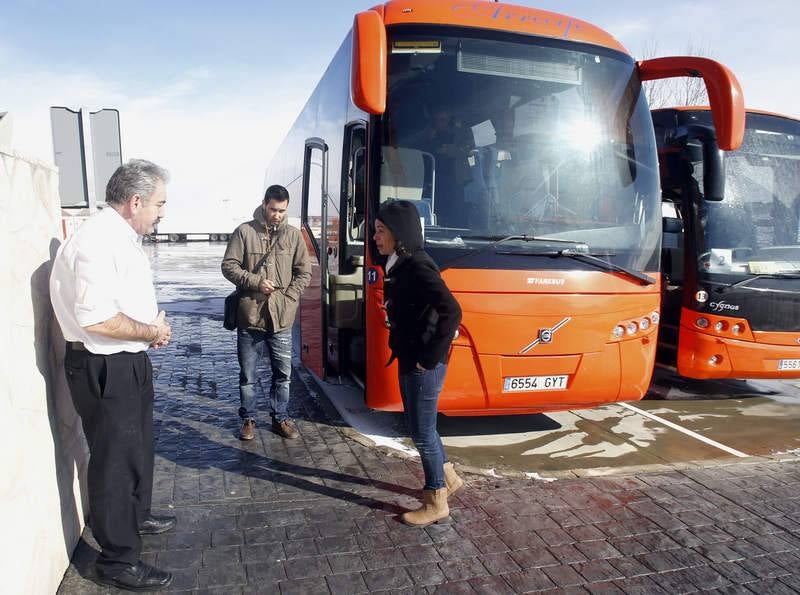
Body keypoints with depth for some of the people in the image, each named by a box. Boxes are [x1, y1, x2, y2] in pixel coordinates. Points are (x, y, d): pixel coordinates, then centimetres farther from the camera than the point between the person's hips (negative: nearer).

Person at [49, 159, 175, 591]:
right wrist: (151, 332, -17)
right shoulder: (97, 241, -24)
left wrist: (152, 321, 7)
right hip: (104, 369, -10)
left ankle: (136, 516, 48)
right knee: (115, 459, 3)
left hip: (128, 362, 10)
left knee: (138, 446, 26)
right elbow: (96, 319, -31)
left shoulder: (123, 238, 9)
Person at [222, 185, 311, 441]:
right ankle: (248, 419, 26)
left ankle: (280, 418, 27)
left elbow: (304, 272, 6)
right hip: (250, 315, -2)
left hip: (281, 318, 2)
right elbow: (229, 266, -4)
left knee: (283, 374, 11)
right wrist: (256, 282, -16)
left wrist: (288, 297, -5)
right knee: (247, 375, 10)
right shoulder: (244, 231, -4)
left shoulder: (293, 235, 4)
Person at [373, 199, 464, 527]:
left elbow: (451, 311, -29)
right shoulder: (398, 265, 8)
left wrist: (430, 357, -22)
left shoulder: (418, 268, -20)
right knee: (418, 426, 21)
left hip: (423, 364, -9)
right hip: (408, 359, 9)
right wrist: (406, 352, 12)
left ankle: (436, 503, 21)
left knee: (422, 431, 4)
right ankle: (448, 478, 40)